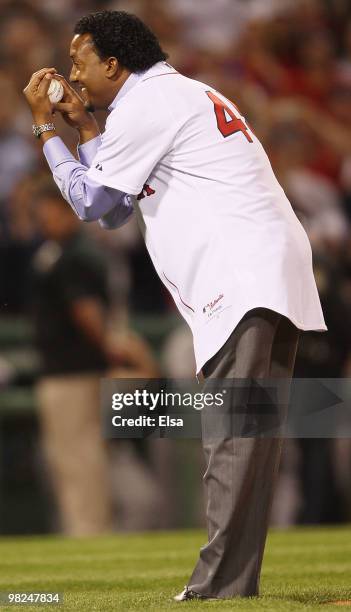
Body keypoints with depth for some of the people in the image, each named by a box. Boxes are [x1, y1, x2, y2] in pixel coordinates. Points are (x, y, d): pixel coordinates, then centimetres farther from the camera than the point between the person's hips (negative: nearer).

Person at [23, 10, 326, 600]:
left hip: (241, 279, -10)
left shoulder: (146, 101, -2)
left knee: (231, 436, -15)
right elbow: (115, 211, 31)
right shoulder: (189, 94, 30)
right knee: (246, 441, 7)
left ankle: (217, 587, -20)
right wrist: (84, 126, 30)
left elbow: (90, 202, 3)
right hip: (275, 281, 10)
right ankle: (235, 584, 7)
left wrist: (45, 127, 12)